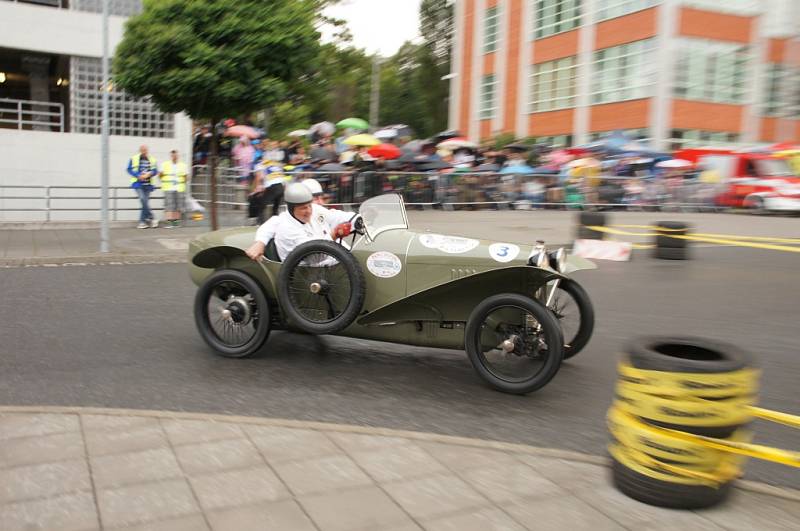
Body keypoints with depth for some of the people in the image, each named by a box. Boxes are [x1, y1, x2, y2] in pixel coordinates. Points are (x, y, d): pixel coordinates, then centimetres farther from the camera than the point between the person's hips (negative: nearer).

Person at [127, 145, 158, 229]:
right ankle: (152, 218, -13)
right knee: (143, 200, -19)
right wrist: (138, 176, -13)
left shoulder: (152, 160, 10)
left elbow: (155, 171, 9)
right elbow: (129, 169, 1)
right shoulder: (133, 159, 3)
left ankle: (142, 221, 10)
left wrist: (149, 174, -12)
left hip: (148, 184, 3)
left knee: (145, 203, 3)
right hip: (138, 184, -3)